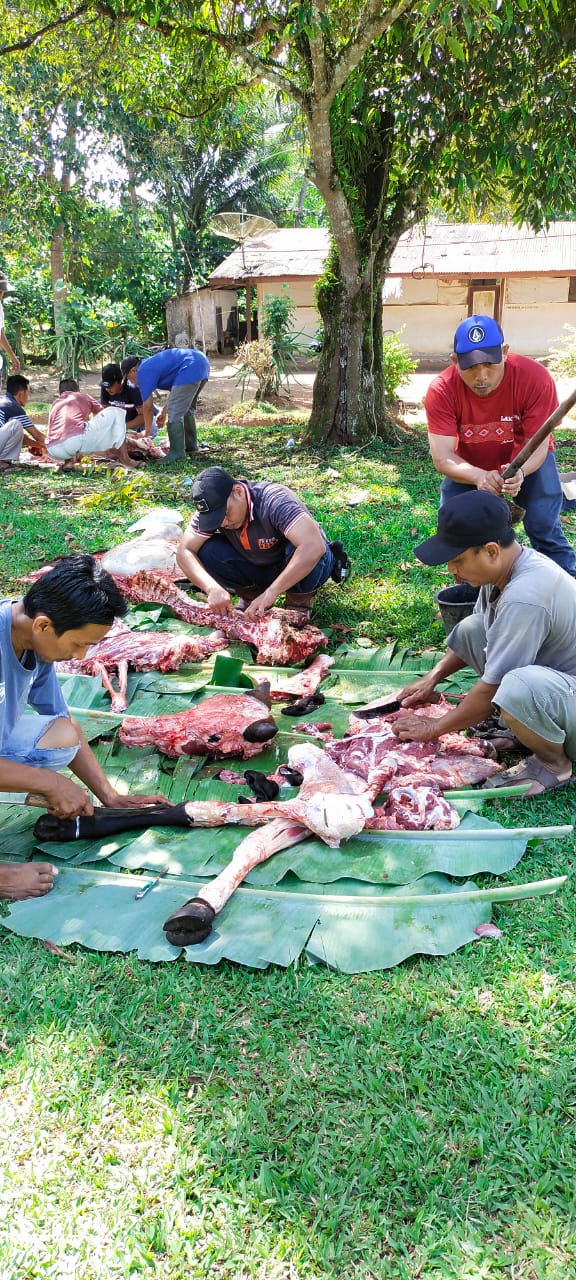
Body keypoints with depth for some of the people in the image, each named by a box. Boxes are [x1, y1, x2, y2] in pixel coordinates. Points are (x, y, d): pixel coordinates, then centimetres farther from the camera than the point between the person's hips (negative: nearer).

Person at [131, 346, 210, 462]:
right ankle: (191, 447, 32)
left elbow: (148, 407, 1)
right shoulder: (151, 363, 28)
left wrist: (147, 432, 11)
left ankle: (177, 454, -7)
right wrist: (164, 413, 33)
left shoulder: (143, 372, -1)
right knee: (186, 409, 23)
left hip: (191, 369, -10)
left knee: (174, 413, -7)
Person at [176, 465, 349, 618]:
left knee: (299, 551, -39)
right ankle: (252, 595, 4)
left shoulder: (274, 500, -35)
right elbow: (184, 551, -19)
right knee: (206, 552, -20)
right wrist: (212, 588, -37)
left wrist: (270, 593, -48)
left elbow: (314, 547, -47)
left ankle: (299, 603, -8)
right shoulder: (212, 507, -18)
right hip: (258, 567, 4)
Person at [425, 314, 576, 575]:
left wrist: (520, 472, -50)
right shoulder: (441, 391, -28)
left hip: (527, 463, -1)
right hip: (469, 468, 2)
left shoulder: (535, 377, -30)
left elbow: (538, 445, -26)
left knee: (544, 526, -17)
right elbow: (442, 457, -31)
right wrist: (478, 477, -52)